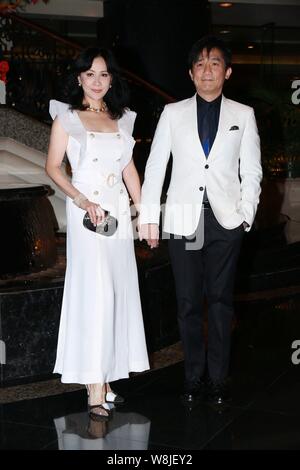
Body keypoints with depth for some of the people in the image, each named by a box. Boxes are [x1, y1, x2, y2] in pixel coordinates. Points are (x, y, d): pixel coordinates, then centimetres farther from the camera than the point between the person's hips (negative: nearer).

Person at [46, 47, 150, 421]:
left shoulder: (122, 119, 14)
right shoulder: (67, 117, 1)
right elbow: (53, 167, -3)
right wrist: (81, 200, -16)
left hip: (120, 212, 5)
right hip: (87, 213, -5)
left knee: (119, 292, 5)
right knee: (94, 293, -11)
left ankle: (106, 375, 16)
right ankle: (95, 388, -6)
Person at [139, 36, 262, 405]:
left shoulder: (243, 115, 6)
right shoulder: (173, 113, 5)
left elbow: (251, 171, 7)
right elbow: (154, 167, 5)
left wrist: (246, 213, -4)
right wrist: (148, 217, 1)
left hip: (226, 220, 0)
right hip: (183, 219, 0)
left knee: (220, 301, 5)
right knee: (188, 303, 5)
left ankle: (217, 378, 15)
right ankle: (193, 377, 16)